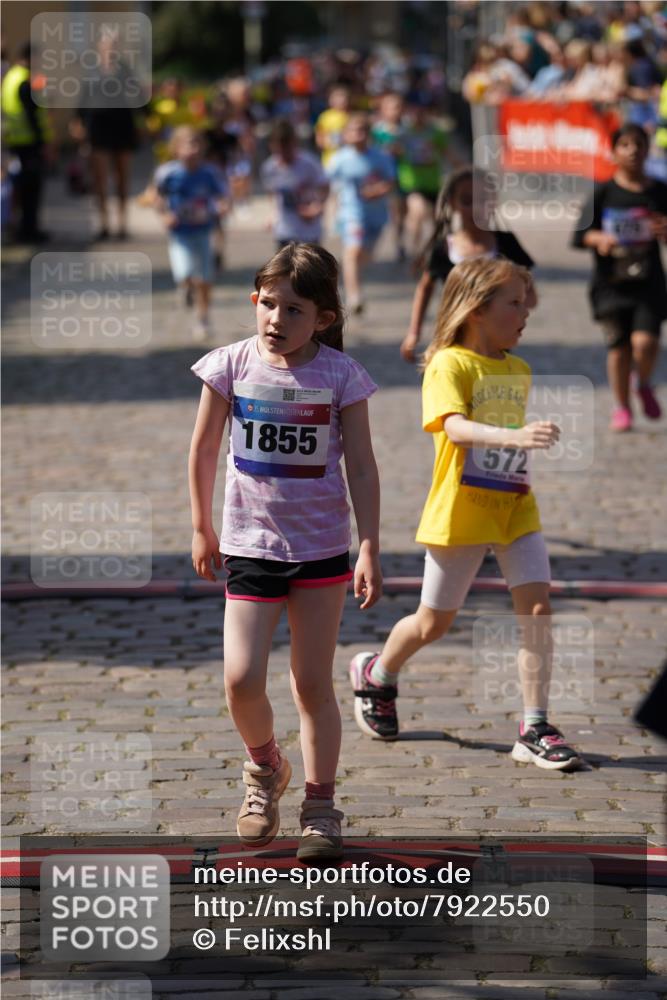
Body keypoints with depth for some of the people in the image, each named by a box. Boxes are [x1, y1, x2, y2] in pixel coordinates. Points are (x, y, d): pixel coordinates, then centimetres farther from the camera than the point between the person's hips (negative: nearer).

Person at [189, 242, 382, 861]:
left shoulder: (340, 375, -7)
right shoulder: (233, 365, -5)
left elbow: (361, 467, -3)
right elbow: (203, 450, 7)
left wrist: (369, 549, -7)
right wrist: (201, 529, 11)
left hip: (321, 550, 0)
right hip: (249, 548, 1)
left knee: (313, 686, 5)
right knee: (241, 681, -8)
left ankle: (320, 808, 19)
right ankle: (264, 768, 23)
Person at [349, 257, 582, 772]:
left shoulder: (519, 371, 10)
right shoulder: (449, 364, -13)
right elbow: (455, 427, -31)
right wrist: (514, 437, -45)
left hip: (516, 506, 5)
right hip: (461, 510, -5)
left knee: (537, 606, -11)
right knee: (434, 622, 9)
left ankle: (535, 730, -7)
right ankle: (376, 675, 39)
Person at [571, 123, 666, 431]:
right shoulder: (603, 193, 0)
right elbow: (579, 235, 0)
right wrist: (600, 239, -21)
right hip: (611, 281, 0)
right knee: (618, 346, 4)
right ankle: (622, 408, 23)